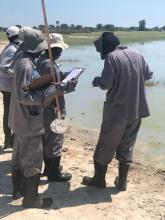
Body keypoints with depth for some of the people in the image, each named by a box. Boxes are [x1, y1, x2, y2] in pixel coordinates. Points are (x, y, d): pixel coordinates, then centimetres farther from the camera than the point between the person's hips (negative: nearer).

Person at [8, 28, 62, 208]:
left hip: (21, 119, 10)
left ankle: (18, 190, 36)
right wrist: (53, 91, -25)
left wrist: (52, 86, 10)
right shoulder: (26, 65, -23)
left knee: (19, 156, 20)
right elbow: (23, 96, -26)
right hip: (29, 122, -10)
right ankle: (31, 198, 17)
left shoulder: (23, 61, 7)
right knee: (33, 161, 3)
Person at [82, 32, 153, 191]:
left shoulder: (111, 57, -13)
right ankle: (122, 182, 23)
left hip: (117, 111, -6)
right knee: (127, 146, 15)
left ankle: (99, 179, 23)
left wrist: (96, 81, 4)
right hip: (136, 110, 6)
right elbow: (148, 75, 17)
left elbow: (106, 84, -17)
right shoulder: (137, 55, 7)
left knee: (105, 146, 9)